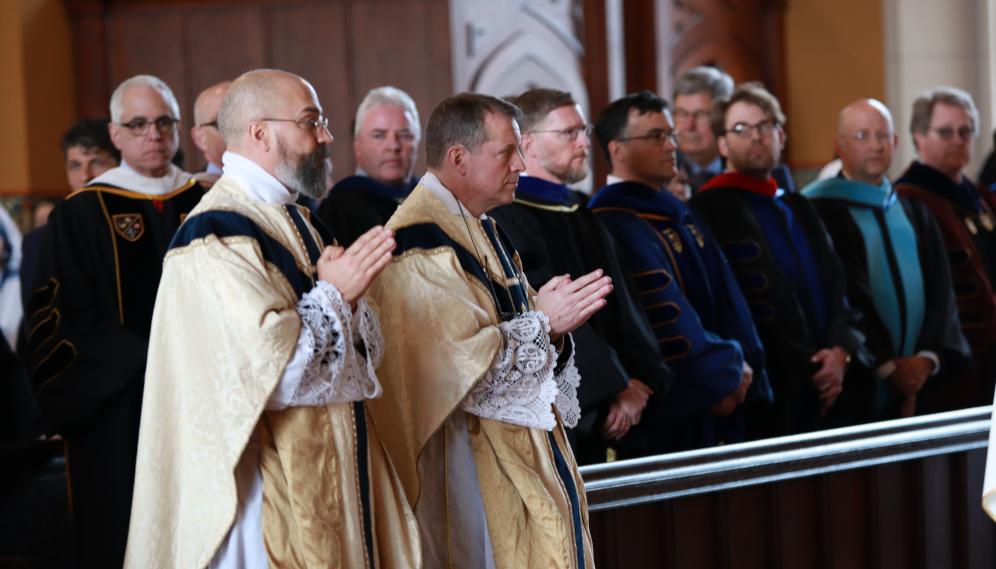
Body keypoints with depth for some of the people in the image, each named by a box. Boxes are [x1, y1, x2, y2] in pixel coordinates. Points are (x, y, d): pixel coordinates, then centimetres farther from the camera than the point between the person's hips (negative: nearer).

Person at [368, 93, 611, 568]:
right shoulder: (421, 248, -16)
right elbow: (460, 362, -23)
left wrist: (552, 331, -4)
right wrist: (543, 324, -15)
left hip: (523, 454, 10)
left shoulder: (483, 231, 16)